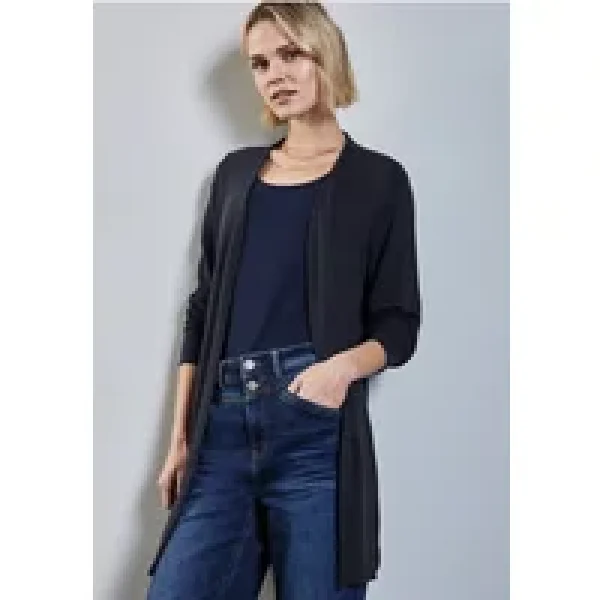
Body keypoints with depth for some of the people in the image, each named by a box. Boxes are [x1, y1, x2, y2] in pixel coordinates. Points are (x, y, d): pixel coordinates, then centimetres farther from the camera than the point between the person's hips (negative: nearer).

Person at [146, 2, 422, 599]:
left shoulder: (378, 179, 3)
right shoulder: (236, 173, 15)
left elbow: (399, 327, 2)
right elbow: (203, 310, 15)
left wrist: (344, 365, -19)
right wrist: (179, 438, 9)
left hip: (316, 432, -3)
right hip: (223, 429, 4)